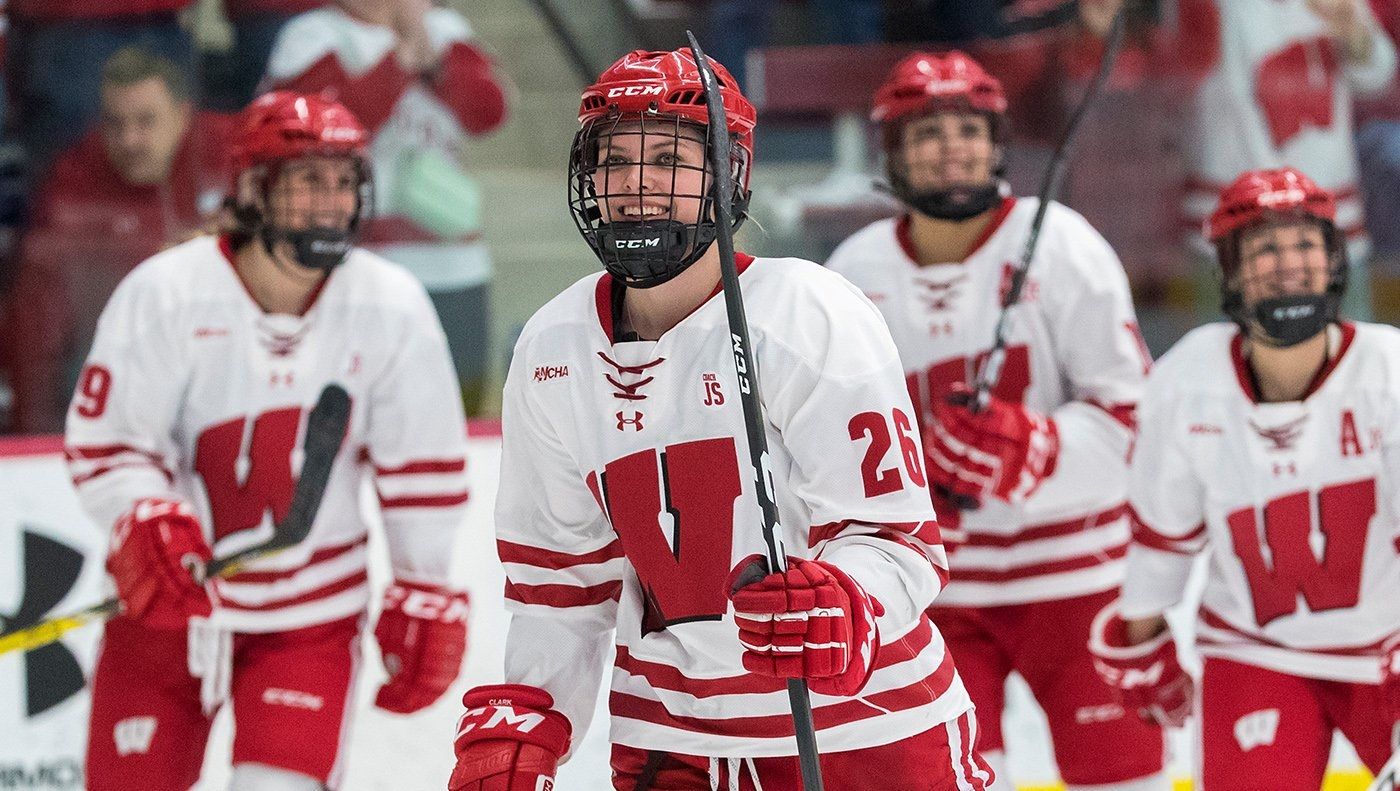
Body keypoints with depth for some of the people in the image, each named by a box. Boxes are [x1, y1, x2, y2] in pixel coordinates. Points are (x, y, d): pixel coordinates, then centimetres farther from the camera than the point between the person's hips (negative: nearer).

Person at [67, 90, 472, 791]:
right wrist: (147, 524, -28)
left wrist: (425, 596, 1)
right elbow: (103, 441, -10)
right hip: (166, 601, 0)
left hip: (311, 615, 0)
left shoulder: (392, 309, -8)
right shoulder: (164, 293, -14)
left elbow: (423, 469, 0)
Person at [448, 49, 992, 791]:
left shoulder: (810, 318, -14)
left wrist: (841, 608, -36)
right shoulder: (551, 354, 1)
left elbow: (896, 538, -17)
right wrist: (516, 722, 2)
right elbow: (562, 575, 11)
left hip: (863, 727, -4)